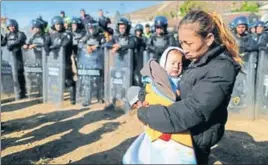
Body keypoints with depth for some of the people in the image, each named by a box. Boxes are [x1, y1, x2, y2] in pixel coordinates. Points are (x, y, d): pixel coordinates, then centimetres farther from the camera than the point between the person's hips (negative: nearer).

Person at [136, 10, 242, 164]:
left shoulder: (220, 70, -27)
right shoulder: (199, 61, 1)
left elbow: (190, 112, -33)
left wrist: (144, 113, -23)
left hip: (195, 141, -7)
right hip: (186, 134, 8)